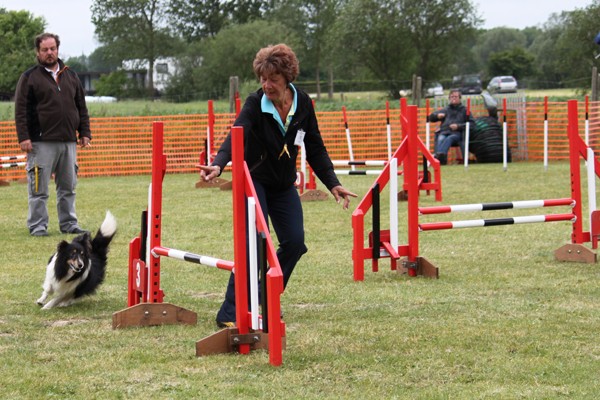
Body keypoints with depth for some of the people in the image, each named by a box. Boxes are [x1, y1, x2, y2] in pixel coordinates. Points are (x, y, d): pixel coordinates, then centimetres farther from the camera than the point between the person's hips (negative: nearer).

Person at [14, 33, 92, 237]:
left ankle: (69, 223, 16)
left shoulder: (71, 76, 16)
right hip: (41, 143, -4)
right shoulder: (29, 77, 2)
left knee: (68, 187, 8)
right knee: (38, 189, -3)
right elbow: (21, 110, -3)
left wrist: (84, 133, 11)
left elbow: (81, 107, 20)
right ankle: (37, 226, 2)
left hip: (69, 142, 4)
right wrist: (23, 137, -11)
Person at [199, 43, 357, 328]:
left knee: (294, 241, -4)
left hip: (284, 185, 5)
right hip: (254, 181, -5)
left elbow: (315, 149, 2)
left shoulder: (303, 104, -7)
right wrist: (218, 165, -55)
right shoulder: (255, 103, -20)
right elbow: (236, 136, -36)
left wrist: (332, 183, -5)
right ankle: (229, 312, -16)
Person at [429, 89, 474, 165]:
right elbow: (431, 117, 29)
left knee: (449, 138, -37)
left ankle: (439, 154, -62)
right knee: (441, 139, -33)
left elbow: (471, 123, 7)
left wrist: (458, 126, -8)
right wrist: (437, 116, 4)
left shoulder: (464, 110, 20)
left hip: (457, 133, -3)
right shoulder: (445, 110, 30)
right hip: (444, 132, 3)